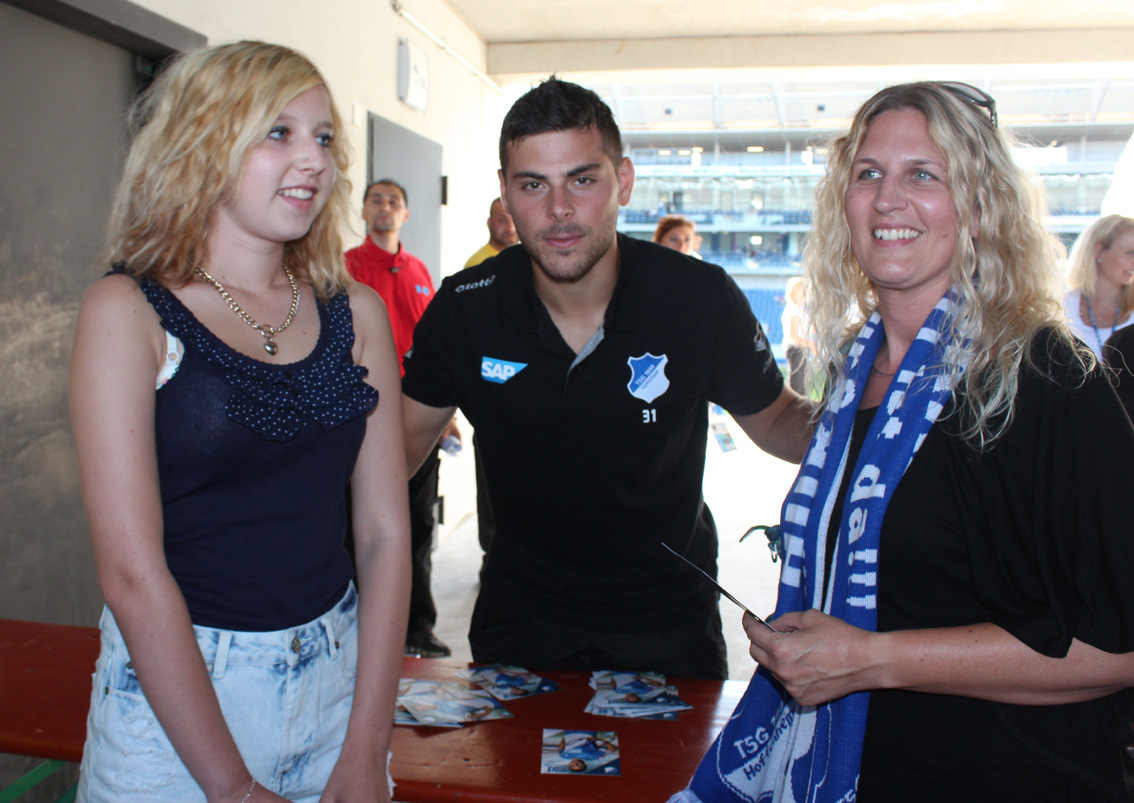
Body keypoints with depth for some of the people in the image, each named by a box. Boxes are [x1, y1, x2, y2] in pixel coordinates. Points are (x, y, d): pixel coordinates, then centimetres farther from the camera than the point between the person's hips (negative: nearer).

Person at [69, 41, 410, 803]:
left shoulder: (357, 312, 1)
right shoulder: (127, 311, -10)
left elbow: (386, 531, -3)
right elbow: (132, 571, -15)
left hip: (344, 675, 4)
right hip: (174, 685, -3)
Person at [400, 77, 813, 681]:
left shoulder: (702, 300, -20)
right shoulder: (465, 309, -16)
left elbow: (775, 422, -5)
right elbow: (407, 434, -1)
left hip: (667, 621, 0)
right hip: (519, 617, 1)